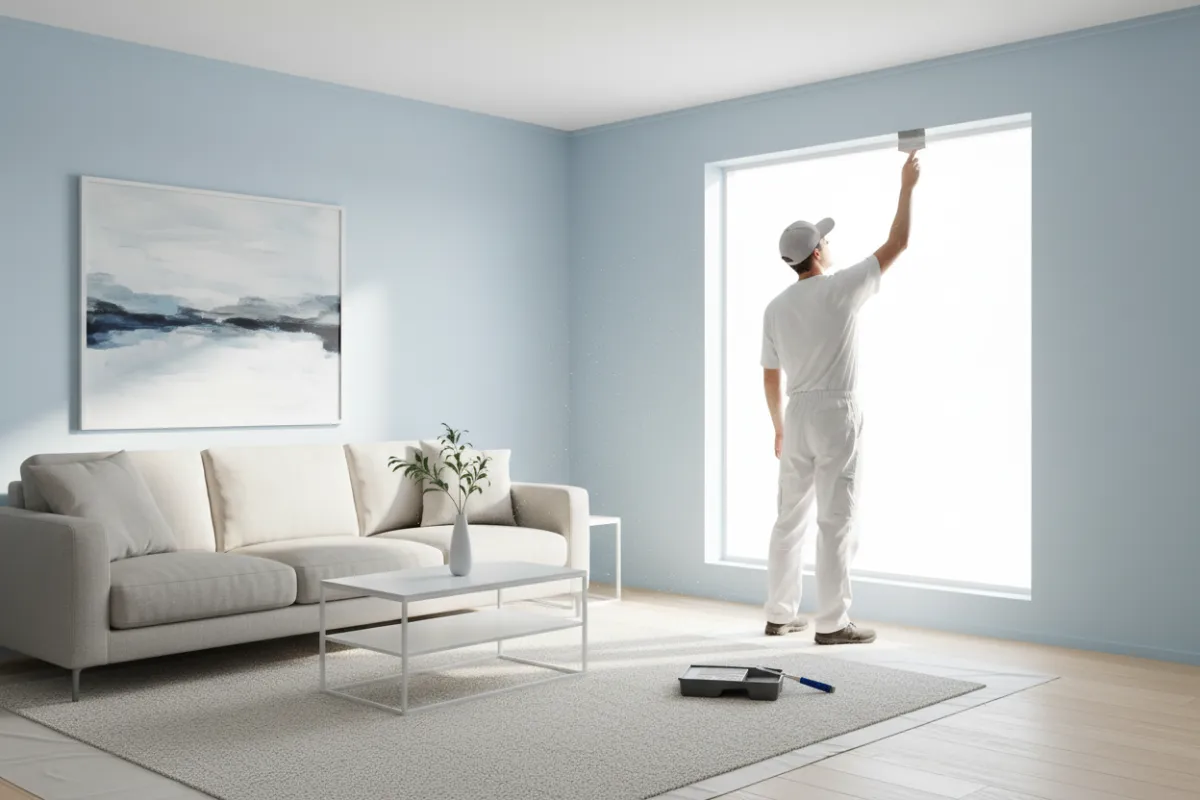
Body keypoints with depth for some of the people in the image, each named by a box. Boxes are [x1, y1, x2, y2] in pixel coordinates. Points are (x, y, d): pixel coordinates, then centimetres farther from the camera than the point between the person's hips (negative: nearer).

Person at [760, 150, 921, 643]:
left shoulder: (776, 308, 7)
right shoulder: (842, 288, -9)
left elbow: (770, 377, 10)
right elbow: (897, 244, 0)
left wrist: (779, 429, 19)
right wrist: (907, 186, 12)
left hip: (797, 416, 6)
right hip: (836, 415, -6)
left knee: (791, 518, 12)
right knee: (836, 520, -3)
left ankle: (779, 615, 18)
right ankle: (832, 623, 0)